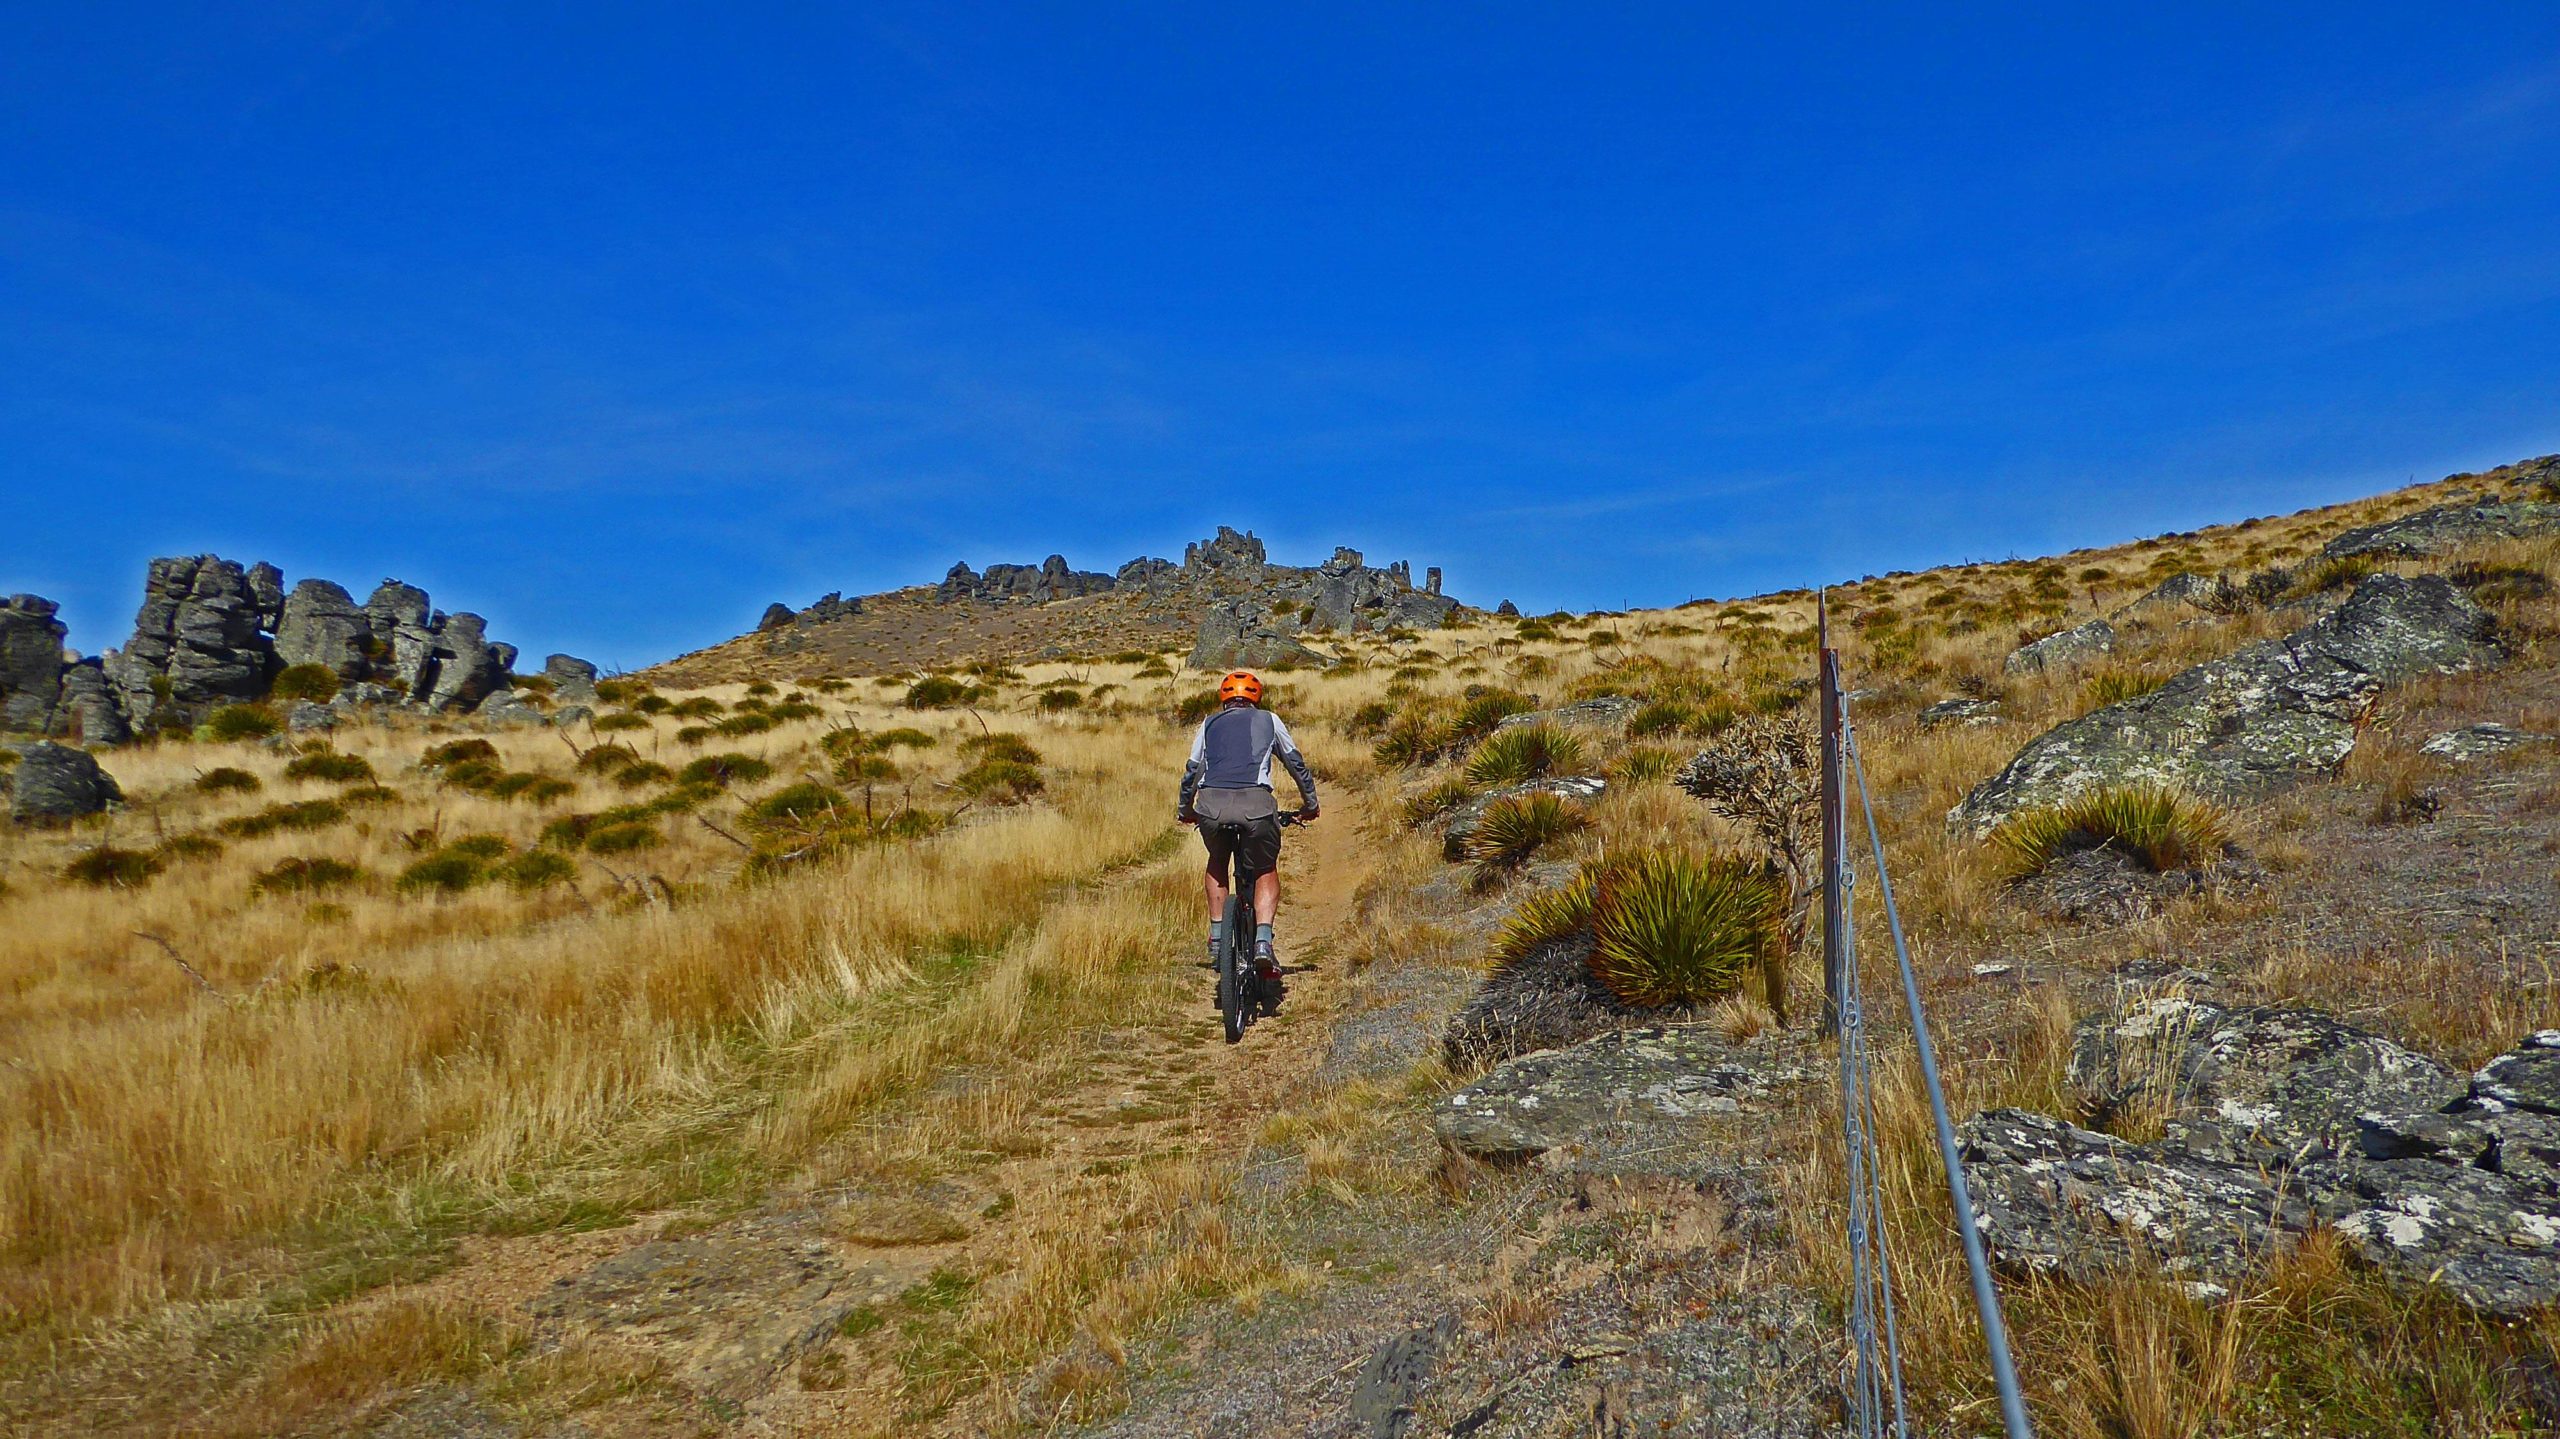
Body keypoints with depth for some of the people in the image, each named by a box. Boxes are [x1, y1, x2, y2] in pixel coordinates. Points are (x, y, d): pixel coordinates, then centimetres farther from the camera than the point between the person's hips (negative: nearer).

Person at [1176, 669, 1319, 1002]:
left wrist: (1184, 809, 44)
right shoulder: (1268, 720, 24)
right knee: (1266, 872, 20)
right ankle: (1263, 940, -1)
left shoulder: (1209, 724, 26)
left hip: (1211, 803, 1)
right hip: (1255, 802, -1)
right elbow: (1296, 763, 29)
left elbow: (1191, 771, 28)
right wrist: (1309, 804, 42)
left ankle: (1217, 937, 21)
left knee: (1217, 862, 30)